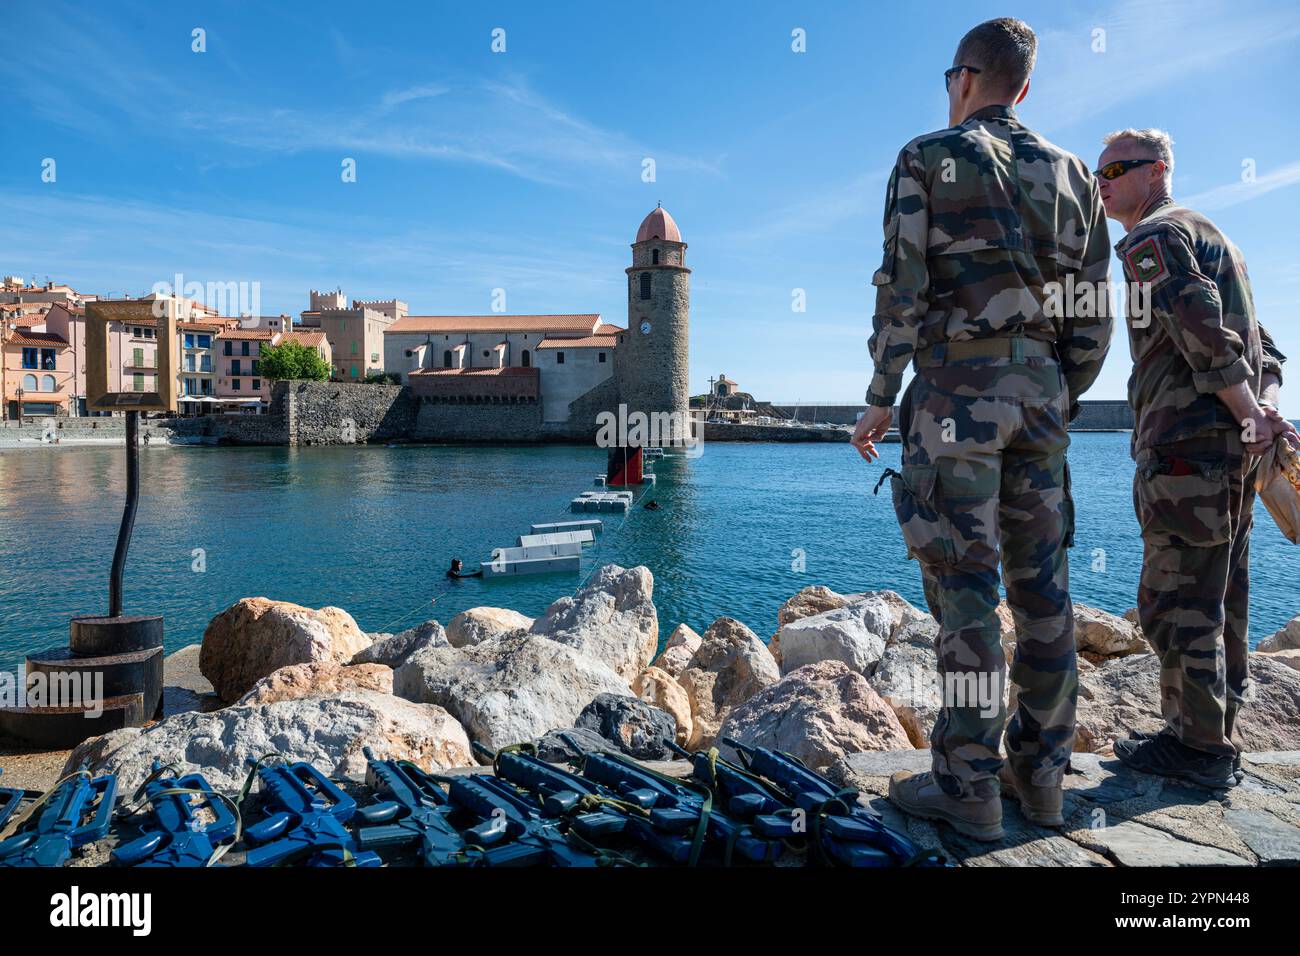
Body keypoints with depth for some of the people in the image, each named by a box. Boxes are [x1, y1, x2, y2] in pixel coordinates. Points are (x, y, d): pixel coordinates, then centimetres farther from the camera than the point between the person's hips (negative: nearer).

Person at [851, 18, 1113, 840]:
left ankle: (968, 784, 2)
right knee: (1041, 582, 8)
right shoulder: (1071, 174, 17)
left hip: (957, 386, -5)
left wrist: (880, 400, -2)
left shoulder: (928, 160, 2)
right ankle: (1043, 772, 17)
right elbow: (1094, 314, 13)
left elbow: (902, 292, -8)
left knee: (965, 585, -5)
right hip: (1040, 388, 6)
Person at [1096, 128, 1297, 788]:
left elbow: (1201, 329, -20)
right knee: (1219, 602, 13)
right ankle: (1211, 739, 23)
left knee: (1175, 602, -4)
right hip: (1231, 447, 10)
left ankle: (1199, 748, 3)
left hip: (1187, 445, -10)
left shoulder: (1151, 238, -5)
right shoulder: (1210, 236, 26)